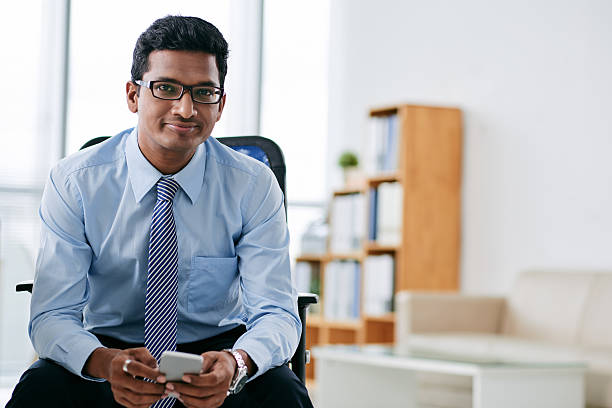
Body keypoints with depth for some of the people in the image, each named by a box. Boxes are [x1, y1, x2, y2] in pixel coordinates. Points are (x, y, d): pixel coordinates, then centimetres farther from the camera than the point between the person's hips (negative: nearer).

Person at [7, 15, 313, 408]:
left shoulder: (254, 186, -8)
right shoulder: (74, 183, -9)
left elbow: (276, 313, -13)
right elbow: (53, 316, -14)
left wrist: (236, 363, -38)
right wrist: (106, 362, -38)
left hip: (217, 347, 0)